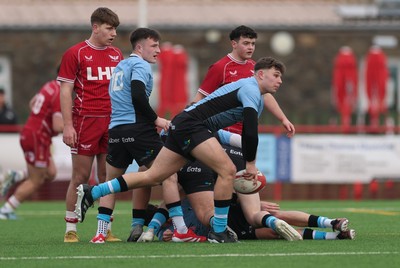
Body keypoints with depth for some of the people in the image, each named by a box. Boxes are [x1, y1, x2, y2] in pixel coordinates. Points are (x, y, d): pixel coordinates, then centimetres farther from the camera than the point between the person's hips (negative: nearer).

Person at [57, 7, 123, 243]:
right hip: (85, 122, -4)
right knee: (80, 177, -3)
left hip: (113, 123, 4)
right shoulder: (75, 53, -1)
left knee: (108, 177, 4)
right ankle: (71, 229, 4)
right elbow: (66, 91, -3)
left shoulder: (117, 55, 13)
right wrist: (68, 126, -10)